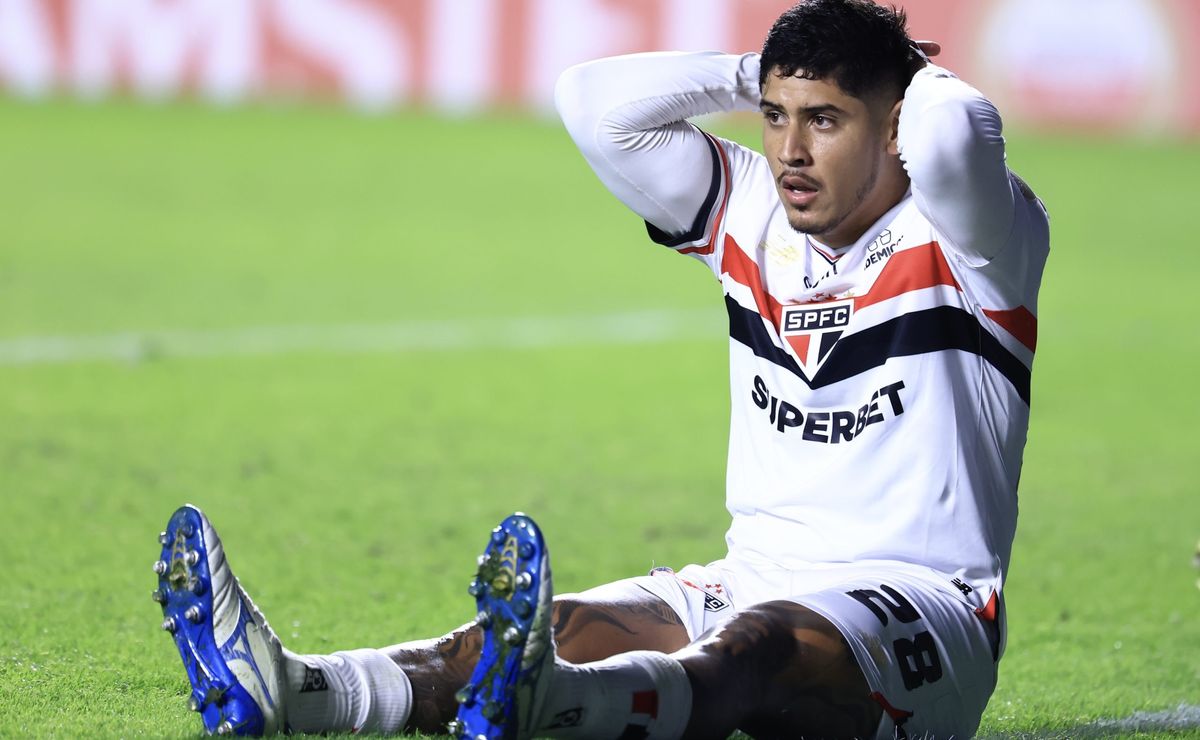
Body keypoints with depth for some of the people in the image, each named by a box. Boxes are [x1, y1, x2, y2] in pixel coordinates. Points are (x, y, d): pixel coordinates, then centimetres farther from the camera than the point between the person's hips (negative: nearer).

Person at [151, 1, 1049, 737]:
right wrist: (752, 75, 5)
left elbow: (953, 130, -29)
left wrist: (927, 80, -6)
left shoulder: (965, 235, -6)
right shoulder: (753, 213, 11)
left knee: (755, 645, -39)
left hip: (921, 616, -6)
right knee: (570, 627, -21)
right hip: (755, 585, 6)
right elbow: (596, 102, 5)